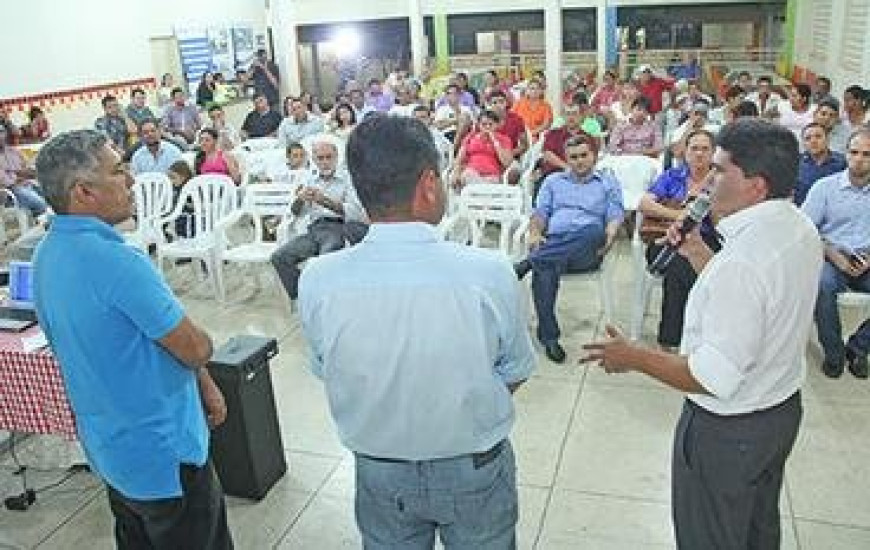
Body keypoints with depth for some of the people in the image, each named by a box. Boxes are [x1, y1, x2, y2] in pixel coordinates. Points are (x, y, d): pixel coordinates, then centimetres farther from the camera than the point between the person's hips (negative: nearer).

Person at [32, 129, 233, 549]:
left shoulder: (47, 253, 1)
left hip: (105, 443, 9)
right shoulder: (115, 261, -29)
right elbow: (197, 350, -23)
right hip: (161, 448, -9)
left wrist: (203, 383, 10)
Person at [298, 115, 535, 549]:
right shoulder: (489, 273, -26)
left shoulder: (317, 281, -21)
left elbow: (325, 372, -4)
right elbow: (514, 375, -10)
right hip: (475, 471, -1)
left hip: (379, 473, 2)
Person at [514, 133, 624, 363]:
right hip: (553, 241, 1)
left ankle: (529, 261, -40)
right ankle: (549, 337, -35)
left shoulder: (608, 182, 23)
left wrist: (609, 237, -13)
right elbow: (540, 212, 16)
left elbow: (615, 215, 10)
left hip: (587, 250, -1)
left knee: (595, 231, -38)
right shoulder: (553, 181, 28)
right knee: (545, 267, -36)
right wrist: (535, 233, -6)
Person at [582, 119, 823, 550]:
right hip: (783, 408, 9)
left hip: (728, 429, -8)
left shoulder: (741, 261, -35)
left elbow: (716, 377, -33)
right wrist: (695, 251, 2)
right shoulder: (801, 228, -5)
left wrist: (633, 357, -22)